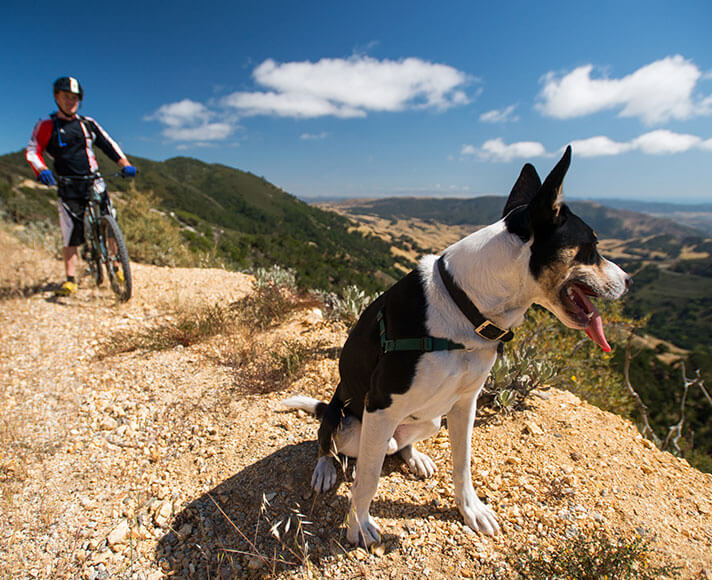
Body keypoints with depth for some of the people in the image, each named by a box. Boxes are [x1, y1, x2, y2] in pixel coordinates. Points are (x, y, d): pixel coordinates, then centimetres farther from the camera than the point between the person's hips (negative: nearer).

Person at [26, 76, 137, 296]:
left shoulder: (88, 124, 13)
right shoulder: (47, 125, 5)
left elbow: (109, 145, 11)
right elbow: (32, 150, 0)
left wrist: (125, 164, -6)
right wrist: (42, 170, -20)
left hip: (94, 183, 2)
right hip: (68, 188, -2)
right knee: (70, 234, -7)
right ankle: (70, 280, 0)